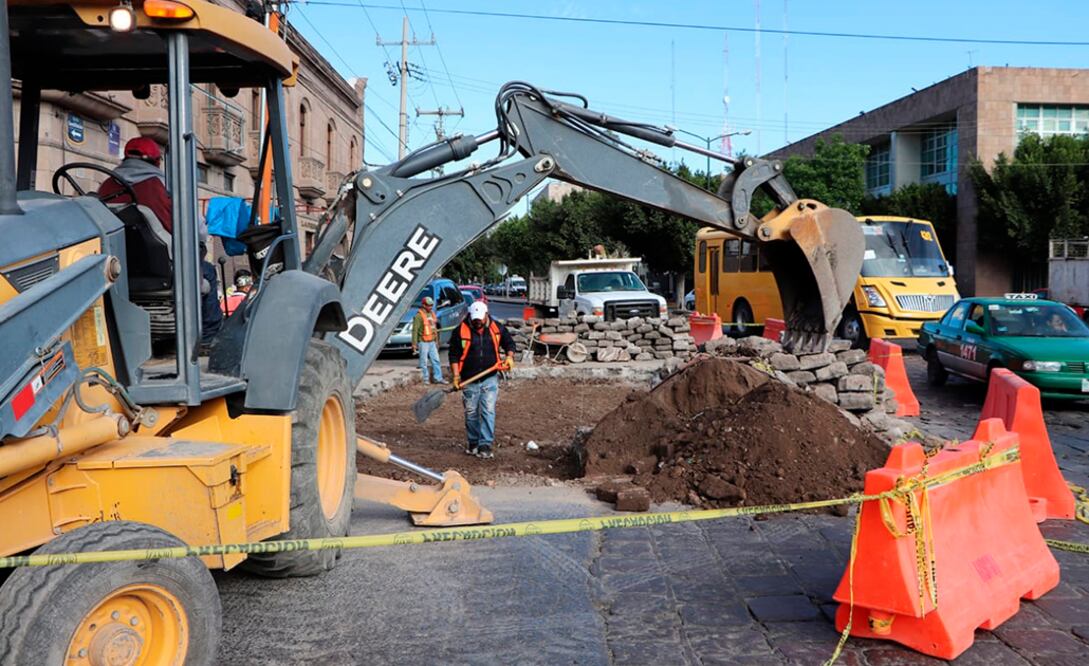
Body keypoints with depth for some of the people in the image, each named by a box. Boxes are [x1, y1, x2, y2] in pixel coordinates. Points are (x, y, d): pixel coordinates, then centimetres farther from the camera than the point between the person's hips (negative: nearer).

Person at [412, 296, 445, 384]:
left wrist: (436, 341, 23)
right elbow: (415, 330, -13)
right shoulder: (419, 316, -11)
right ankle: (425, 379, 5)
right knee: (424, 361, -2)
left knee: (436, 360, 6)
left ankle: (438, 378, 11)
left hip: (432, 342, 7)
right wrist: (414, 344, -17)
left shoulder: (432, 314, 14)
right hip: (423, 342, -7)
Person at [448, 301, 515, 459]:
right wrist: (456, 376, -10)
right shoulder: (461, 330, -7)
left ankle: (485, 445, -4)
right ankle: (472, 443, 25)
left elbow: (509, 342, 15)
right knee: (471, 413, 9)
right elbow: (454, 355, -4)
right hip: (469, 380, 0)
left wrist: (509, 357, -4)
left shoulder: (497, 328, 0)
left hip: (490, 378, 0)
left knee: (488, 411, -7)